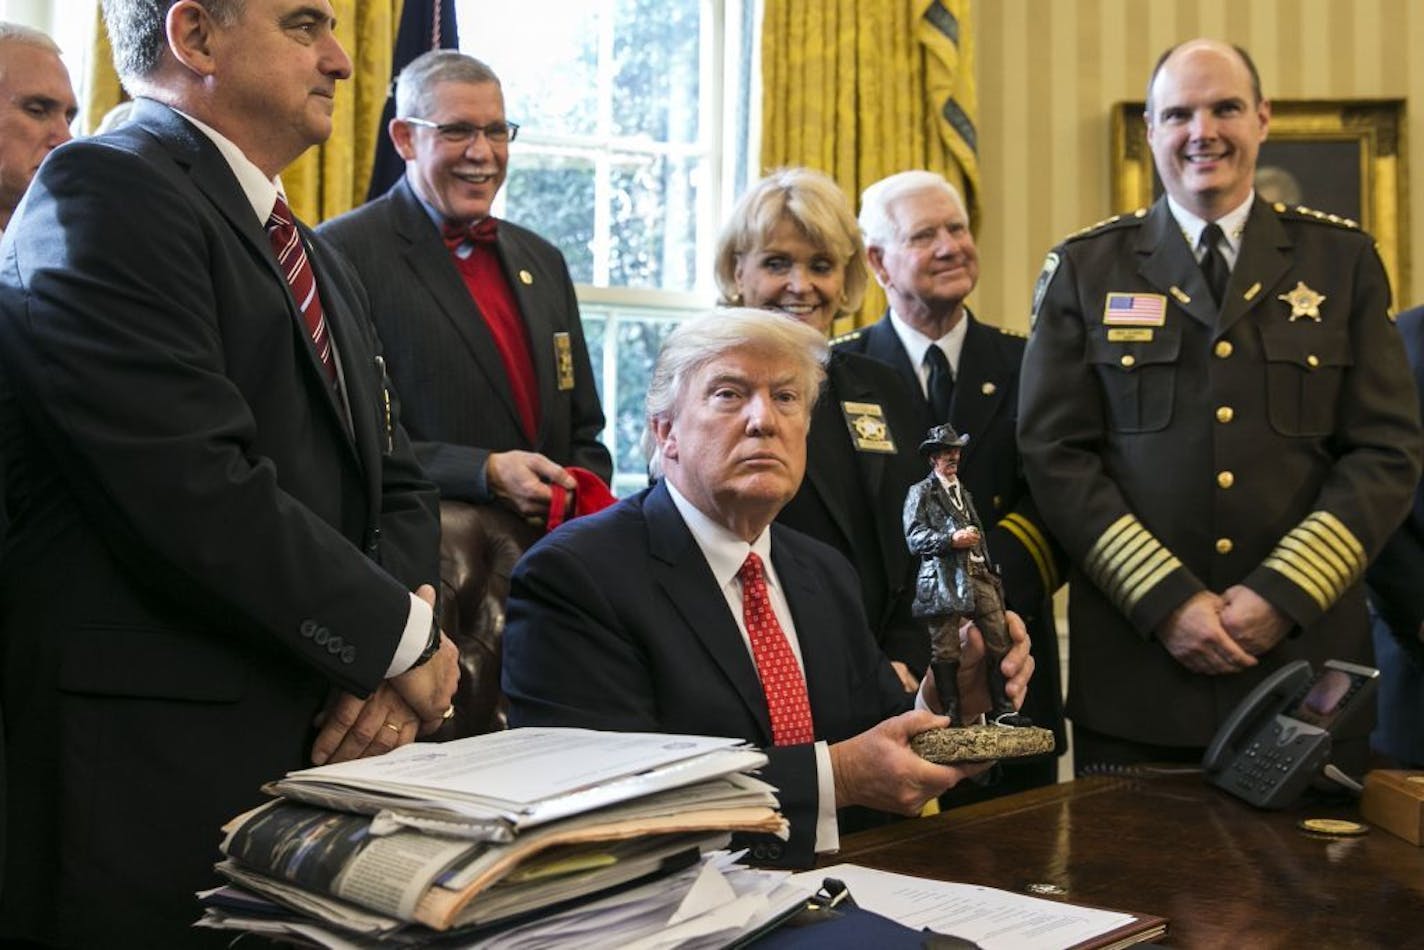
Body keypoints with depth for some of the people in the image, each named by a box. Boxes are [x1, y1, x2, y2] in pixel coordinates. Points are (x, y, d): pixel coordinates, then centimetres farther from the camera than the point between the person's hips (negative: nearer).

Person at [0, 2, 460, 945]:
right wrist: (403, 640, -11)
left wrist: (397, 649, -5)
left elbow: (396, 483, 14)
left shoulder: (318, 262, 19)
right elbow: (197, 494, -21)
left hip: (324, 758, 8)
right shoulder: (103, 193, -10)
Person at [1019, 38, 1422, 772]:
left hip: (1307, 655, 1)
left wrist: (1283, 595, -9)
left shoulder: (1342, 261, 7)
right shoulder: (1084, 270, 5)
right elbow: (1056, 454, -2)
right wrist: (1165, 600, -11)